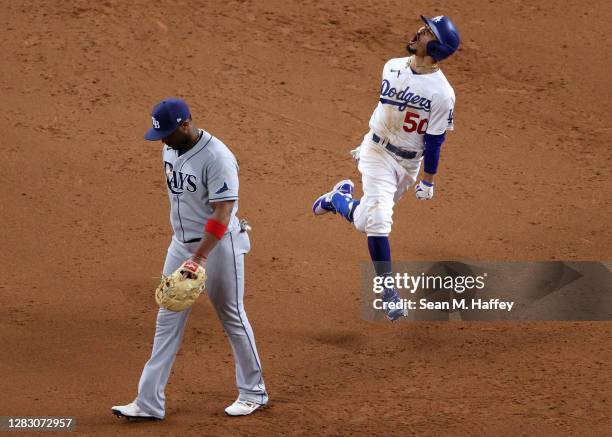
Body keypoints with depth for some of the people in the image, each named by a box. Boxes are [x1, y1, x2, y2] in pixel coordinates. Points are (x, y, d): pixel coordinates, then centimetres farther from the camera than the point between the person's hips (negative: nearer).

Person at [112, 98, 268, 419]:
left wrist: (199, 259, -32)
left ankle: (253, 392, 23)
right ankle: (149, 402, 5)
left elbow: (222, 215, -26)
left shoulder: (217, 158, -23)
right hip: (181, 245, 8)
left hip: (218, 246, -8)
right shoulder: (170, 149, 3)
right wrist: (188, 255, 19)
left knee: (232, 318, 6)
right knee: (168, 320, 4)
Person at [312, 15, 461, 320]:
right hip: (377, 152, 2)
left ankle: (339, 199, 40)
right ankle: (388, 292, -4)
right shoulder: (392, 67, -4)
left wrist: (428, 181, -9)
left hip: (408, 162, -2)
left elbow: (434, 141, -13)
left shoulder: (442, 94, -19)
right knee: (377, 219, -14)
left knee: (367, 220, 8)